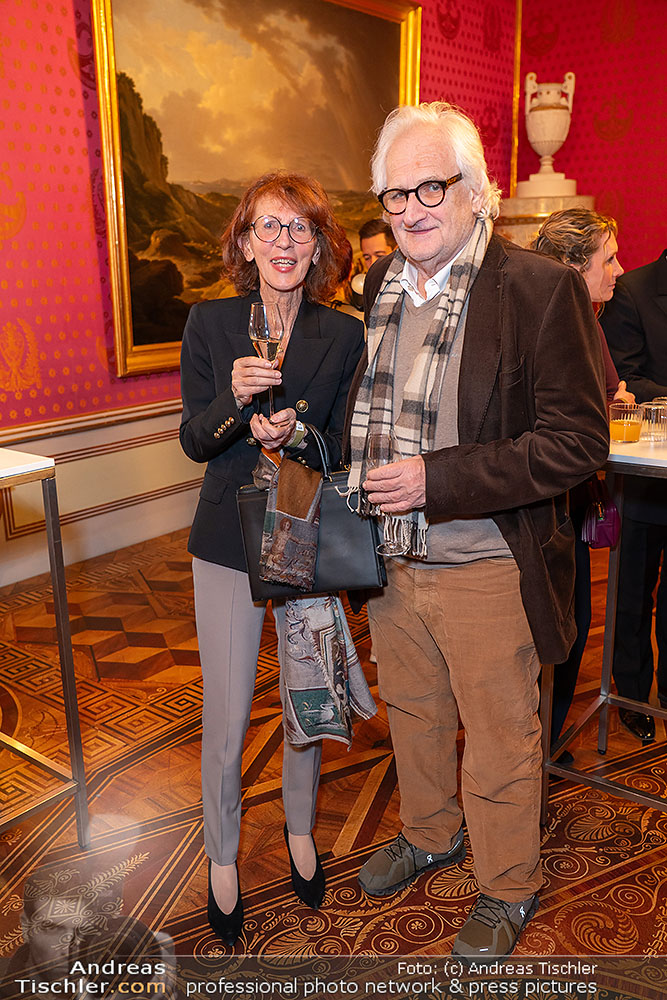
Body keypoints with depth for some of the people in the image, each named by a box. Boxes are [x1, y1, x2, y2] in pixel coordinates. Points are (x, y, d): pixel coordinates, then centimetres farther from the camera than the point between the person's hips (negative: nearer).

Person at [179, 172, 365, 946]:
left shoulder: (345, 336, -4)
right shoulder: (209, 323, -5)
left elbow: (342, 449, -2)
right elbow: (194, 441, -5)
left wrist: (295, 434, -24)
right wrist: (233, 398, -26)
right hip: (228, 541, -1)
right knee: (226, 720, 7)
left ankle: (300, 830, 43)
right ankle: (222, 858, 33)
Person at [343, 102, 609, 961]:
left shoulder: (542, 289, -16)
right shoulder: (377, 285, 4)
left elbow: (578, 439, -19)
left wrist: (438, 478, -25)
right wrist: (359, 475, 0)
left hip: (486, 570, -6)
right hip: (390, 559, 6)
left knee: (500, 740, 13)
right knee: (411, 713, 24)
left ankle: (508, 889, 39)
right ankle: (430, 835, 51)